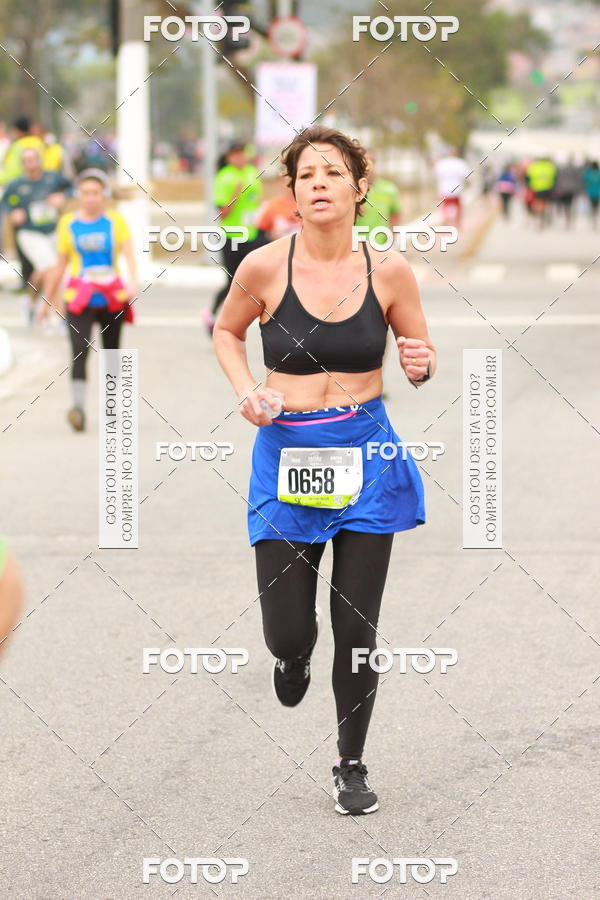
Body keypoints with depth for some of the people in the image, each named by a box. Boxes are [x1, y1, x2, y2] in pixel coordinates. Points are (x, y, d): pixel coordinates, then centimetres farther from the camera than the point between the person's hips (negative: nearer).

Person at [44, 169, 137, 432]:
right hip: (79, 296, -1)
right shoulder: (68, 223, 6)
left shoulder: (115, 221, 3)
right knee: (79, 350, -17)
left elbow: (128, 252, -11)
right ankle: (78, 406, -26)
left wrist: (133, 280, -29)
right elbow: (61, 263, 12)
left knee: (111, 351, 10)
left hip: (112, 297, 1)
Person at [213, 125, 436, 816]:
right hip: (286, 452, 0)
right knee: (288, 631, -2)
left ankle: (351, 765, 23)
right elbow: (227, 331, 11)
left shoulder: (388, 271, -6)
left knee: (357, 628, 3)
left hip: (365, 454, 1)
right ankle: (292, 656, 38)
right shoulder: (264, 266, -8)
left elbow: (420, 349, 8)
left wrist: (421, 365, -15)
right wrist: (246, 388, -7)